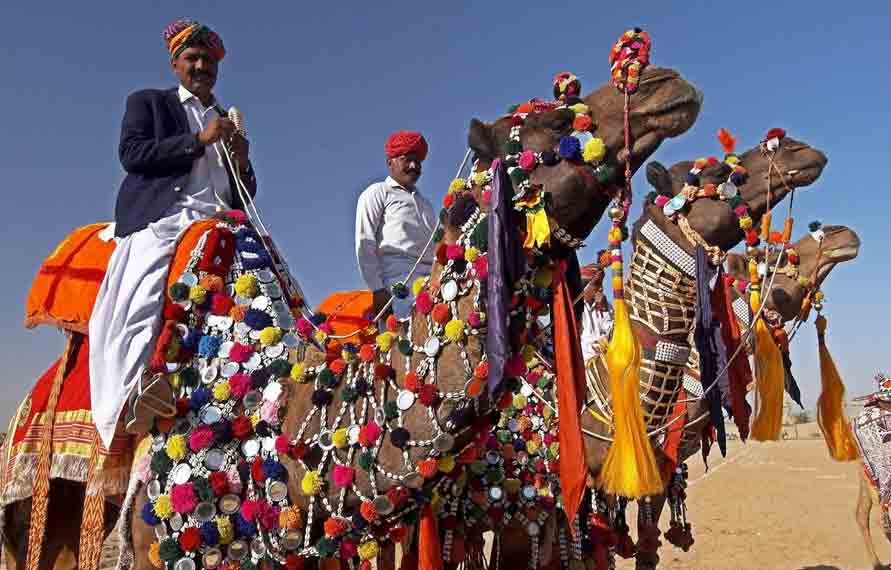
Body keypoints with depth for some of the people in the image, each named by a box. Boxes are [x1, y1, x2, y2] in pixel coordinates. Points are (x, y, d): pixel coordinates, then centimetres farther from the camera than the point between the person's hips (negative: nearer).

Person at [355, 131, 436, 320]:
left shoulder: (425, 203, 33)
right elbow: (364, 243, 2)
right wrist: (377, 288, -8)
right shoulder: (378, 193, 14)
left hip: (432, 278, 6)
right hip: (399, 277, -5)